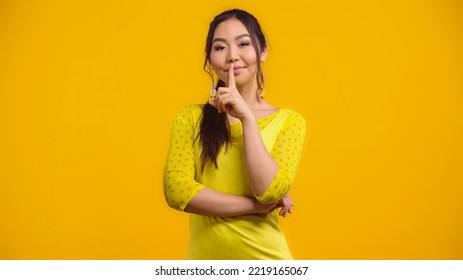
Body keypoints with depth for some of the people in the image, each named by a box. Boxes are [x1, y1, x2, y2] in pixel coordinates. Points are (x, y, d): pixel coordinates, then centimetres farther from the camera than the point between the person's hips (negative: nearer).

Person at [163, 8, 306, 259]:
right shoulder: (189, 117, -2)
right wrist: (256, 205, -16)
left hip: (265, 257, 0)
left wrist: (246, 116, -19)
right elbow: (176, 189, -14)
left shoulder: (288, 121, -4)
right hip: (205, 256, 1)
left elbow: (269, 191, -16)